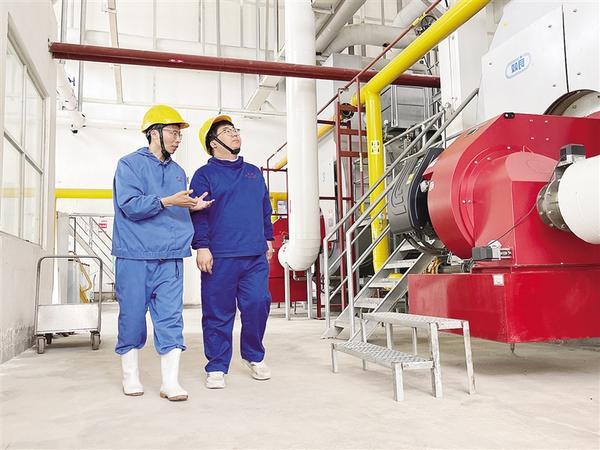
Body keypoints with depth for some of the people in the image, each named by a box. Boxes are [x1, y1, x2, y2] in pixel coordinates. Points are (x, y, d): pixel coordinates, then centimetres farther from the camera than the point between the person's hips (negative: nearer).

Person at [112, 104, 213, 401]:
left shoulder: (178, 172, 18)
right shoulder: (130, 164, 1)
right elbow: (130, 206, -12)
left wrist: (193, 206, 2)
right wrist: (167, 201, -20)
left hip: (170, 257, 4)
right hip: (135, 255, -4)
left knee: (170, 318, -1)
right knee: (132, 316, 5)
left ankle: (170, 382, 2)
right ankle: (130, 375, 23)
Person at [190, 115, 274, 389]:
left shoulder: (254, 173, 19)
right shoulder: (205, 175, 4)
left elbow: (265, 209, 24)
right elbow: (197, 213, -4)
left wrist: (268, 239, 20)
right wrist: (201, 247, -12)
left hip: (256, 256, 4)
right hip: (219, 257, -4)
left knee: (258, 304, 0)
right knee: (218, 313, 1)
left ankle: (254, 356, 22)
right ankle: (217, 367, 14)